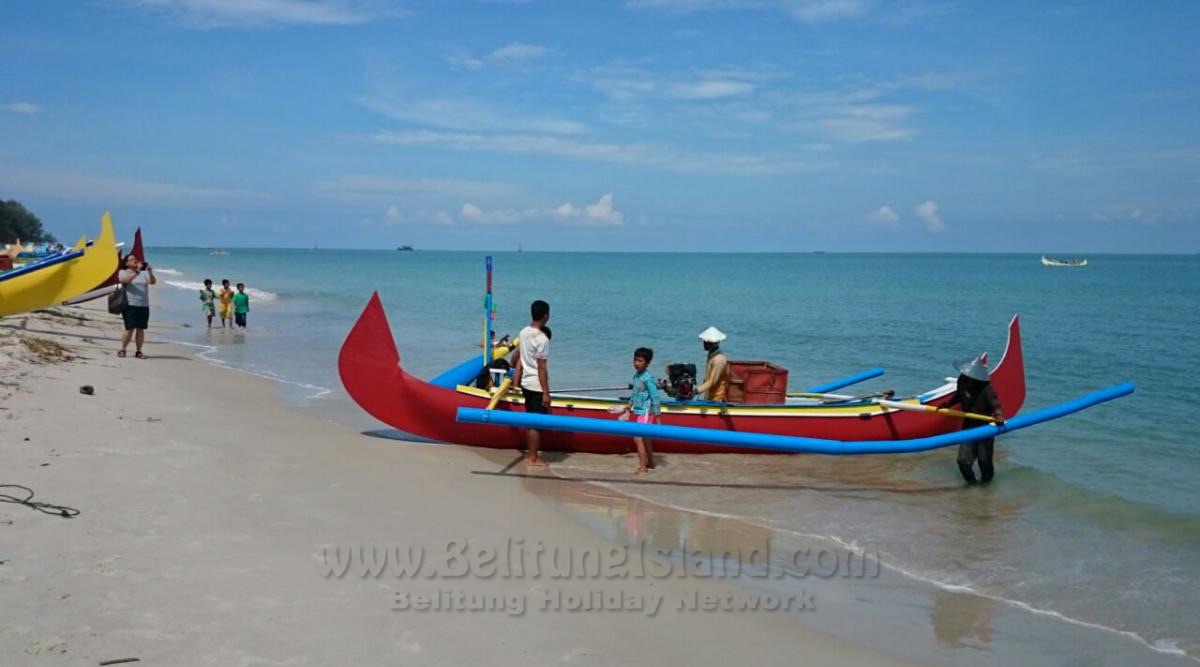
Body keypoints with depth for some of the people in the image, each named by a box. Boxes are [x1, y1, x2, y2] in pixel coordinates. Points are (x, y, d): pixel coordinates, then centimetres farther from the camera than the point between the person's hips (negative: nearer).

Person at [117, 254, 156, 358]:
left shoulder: (144, 273, 14)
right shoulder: (123, 272, 6)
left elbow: (153, 282, 0)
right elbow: (125, 280, -15)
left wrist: (150, 271, -16)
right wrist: (137, 271, -23)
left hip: (144, 306, 3)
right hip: (130, 305, -3)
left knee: (140, 329, 2)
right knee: (130, 328, -8)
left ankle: (138, 351, 8)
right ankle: (123, 350, 6)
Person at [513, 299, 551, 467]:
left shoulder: (523, 333, 4)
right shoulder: (542, 339, -19)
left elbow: (519, 359, 9)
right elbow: (541, 368, -19)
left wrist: (516, 383, 15)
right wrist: (546, 392, -16)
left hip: (526, 383, 8)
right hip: (537, 386, -8)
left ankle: (530, 454, 26)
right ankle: (533, 459, 6)